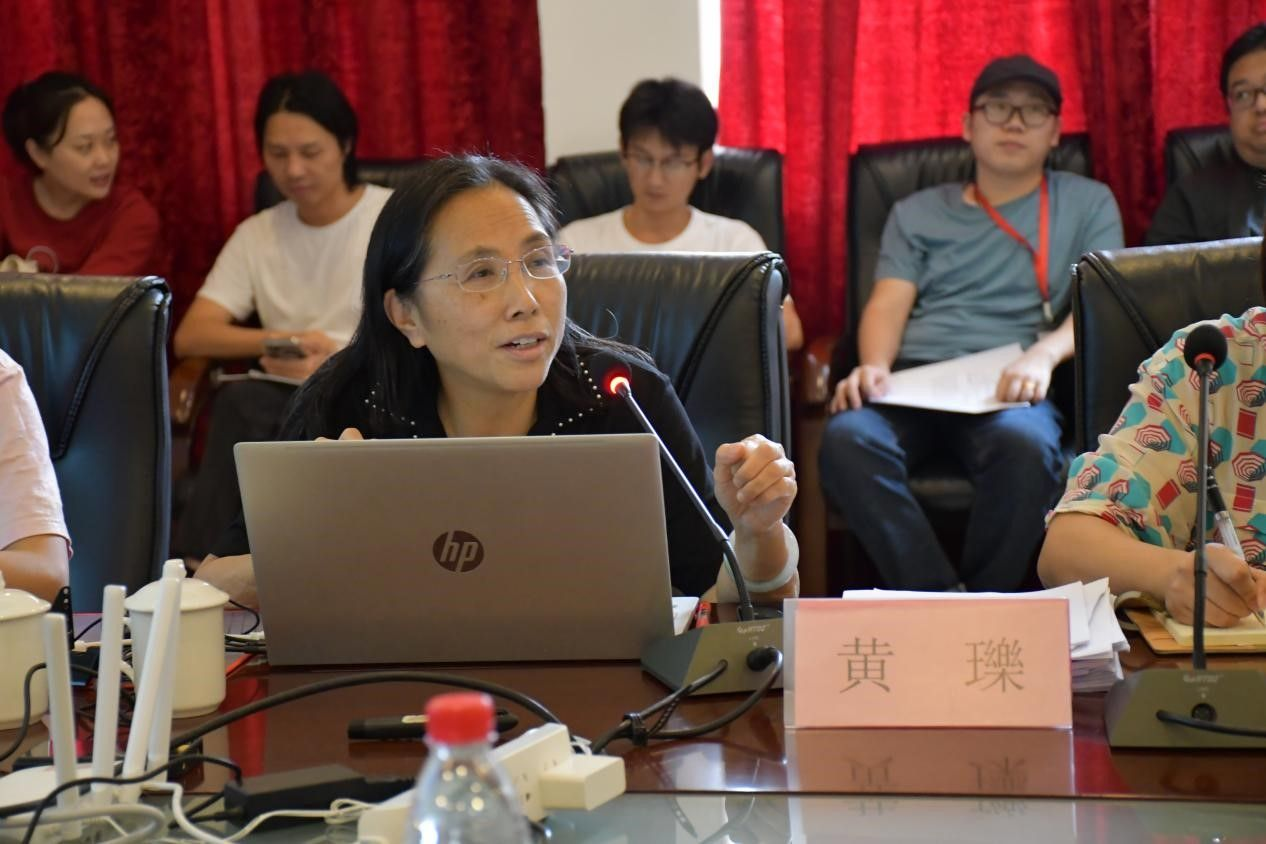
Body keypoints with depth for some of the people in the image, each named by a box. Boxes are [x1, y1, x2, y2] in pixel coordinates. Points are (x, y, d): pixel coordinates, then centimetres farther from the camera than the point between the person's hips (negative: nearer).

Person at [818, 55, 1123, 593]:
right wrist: (873, 365, -12)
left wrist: (1044, 353, -16)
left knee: (1025, 442, -39)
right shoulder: (917, 213, 25)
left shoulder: (1088, 203, 19)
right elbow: (888, 304, 12)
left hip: (1008, 387, -2)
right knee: (847, 437, -34)